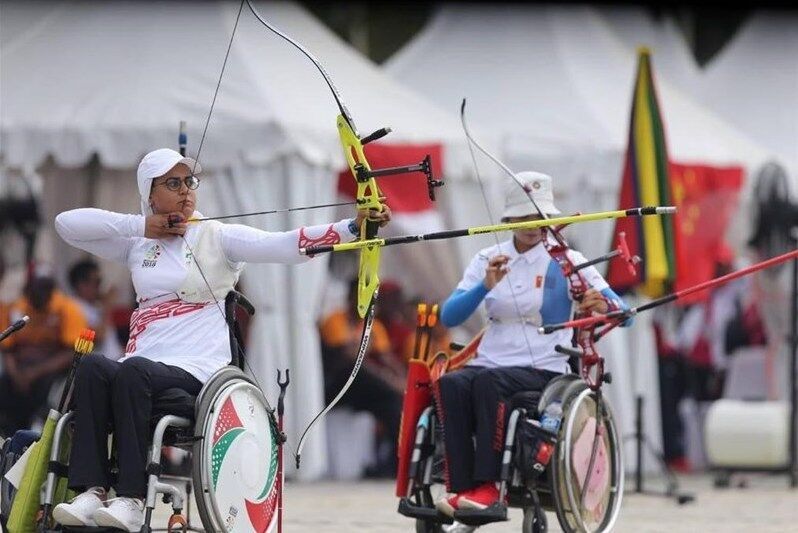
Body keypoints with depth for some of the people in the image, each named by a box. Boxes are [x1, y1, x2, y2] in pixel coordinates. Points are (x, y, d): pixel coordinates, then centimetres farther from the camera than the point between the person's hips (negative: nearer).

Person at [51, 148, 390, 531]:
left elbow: (286, 244, -9)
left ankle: (131, 500, -39)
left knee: (133, 371, -35)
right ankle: (90, 492, -37)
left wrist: (352, 227, -24)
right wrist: (140, 225, 2)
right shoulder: (137, 243, 16)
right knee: (93, 368, -30)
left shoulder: (216, 237, 4)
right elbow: (67, 223, 11)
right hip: (142, 364, 4)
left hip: (195, 371, -4)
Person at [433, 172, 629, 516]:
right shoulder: (487, 260, 12)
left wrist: (603, 305, -29)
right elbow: (449, 317, 1)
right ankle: (458, 488, -35)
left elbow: (622, 312, -4)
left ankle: (487, 486, -36)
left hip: (543, 370, -3)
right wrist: (486, 286, -17)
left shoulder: (567, 262, 3)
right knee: (450, 384, -30)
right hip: (489, 362, 3)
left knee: (489, 381, -35)